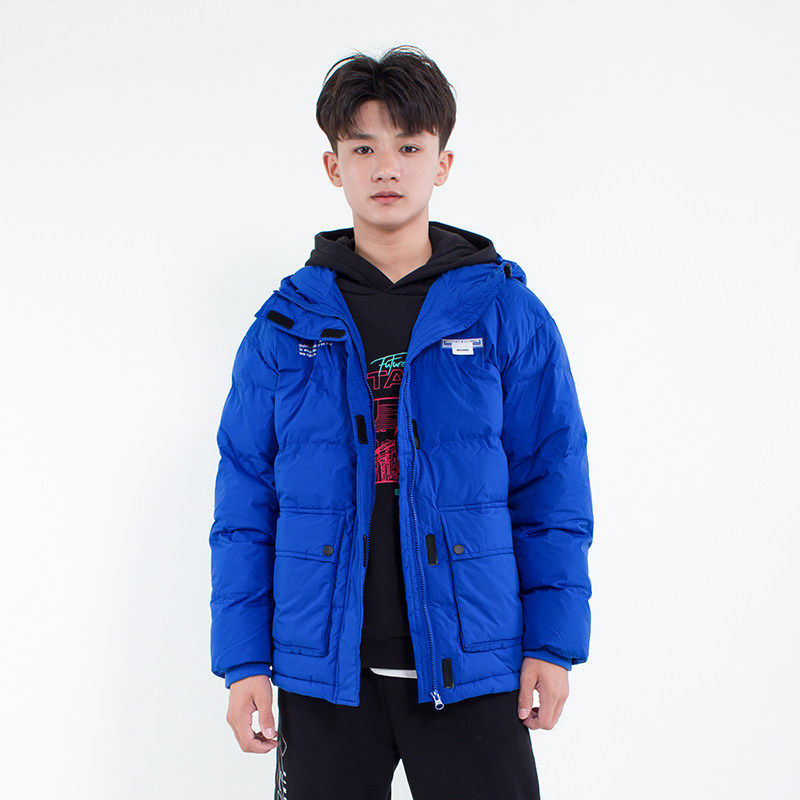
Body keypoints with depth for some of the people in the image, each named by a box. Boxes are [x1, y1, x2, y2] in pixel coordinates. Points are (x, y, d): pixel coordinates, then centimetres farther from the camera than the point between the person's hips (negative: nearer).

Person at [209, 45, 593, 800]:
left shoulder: (507, 311, 1)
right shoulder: (286, 325, 4)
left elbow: (551, 486, 2)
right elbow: (245, 503, 4)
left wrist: (554, 640, -3)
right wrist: (242, 659, 0)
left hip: (469, 667, -1)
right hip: (323, 672, 1)